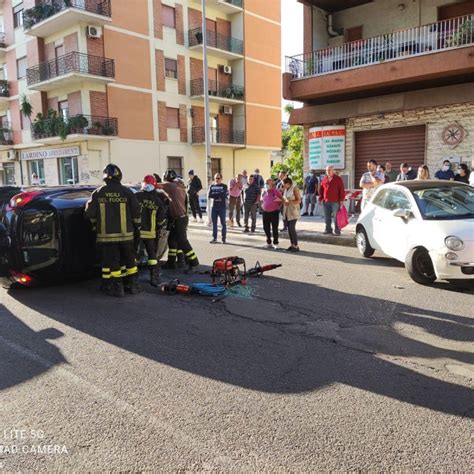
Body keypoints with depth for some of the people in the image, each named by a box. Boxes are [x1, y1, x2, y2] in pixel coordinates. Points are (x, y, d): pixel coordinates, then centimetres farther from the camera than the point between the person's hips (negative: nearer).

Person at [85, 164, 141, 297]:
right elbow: (136, 213, 0)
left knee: (111, 261, 6)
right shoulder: (127, 192, -2)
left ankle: (116, 288, 8)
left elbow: (90, 213, 1)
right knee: (129, 259, 15)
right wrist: (136, 227, 13)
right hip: (126, 234, 1)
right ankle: (132, 285, 22)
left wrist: (96, 224, 19)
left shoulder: (98, 193, -2)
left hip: (106, 235, -1)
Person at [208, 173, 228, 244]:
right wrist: (218, 195, -10)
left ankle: (223, 238, 6)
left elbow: (223, 195, -14)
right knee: (214, 223, 5)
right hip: (214, 207, 3)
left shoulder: (224, 186, 2)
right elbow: (209, 196, -2)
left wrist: (214, 194, -7)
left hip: (222, 207, -3)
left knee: (223, 223, 1)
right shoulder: (212, 186, 11)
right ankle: (214, 238, 11)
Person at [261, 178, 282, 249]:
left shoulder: (276, 191, -7)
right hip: (265, 212, 5)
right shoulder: (264, 192, 8)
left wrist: (279, 200, -18)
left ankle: (275, 244, 8)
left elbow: (282, 199, -1)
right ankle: (269, 243, 20)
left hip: (274, 212, -5)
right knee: (266, 228, 8)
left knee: (275, 228, -1)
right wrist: (262, 206, 10)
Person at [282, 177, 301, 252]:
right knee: (289, 228, 7)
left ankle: (296, 246, -5)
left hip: (293, 212, -7)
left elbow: (299, 200, -12)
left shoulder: (295, 189, -10)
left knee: (292, 228, -11)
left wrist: (290, 203, -21)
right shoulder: (285, 190, 11)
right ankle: (292, 245, 14)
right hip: (287, 212, 7)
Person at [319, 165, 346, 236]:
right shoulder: (324, 179, 11)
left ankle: (337, 230, 3)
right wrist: (321, 199, 9)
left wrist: (341, 200, -9)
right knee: (327, 217, 10)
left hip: (335, 202, -5)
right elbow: (321, 190, 15)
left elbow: (342, 190, -4)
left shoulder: (338, 179, -1)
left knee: (336, 217, -2)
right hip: (326, 201, 5)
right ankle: (328, 229, 20)